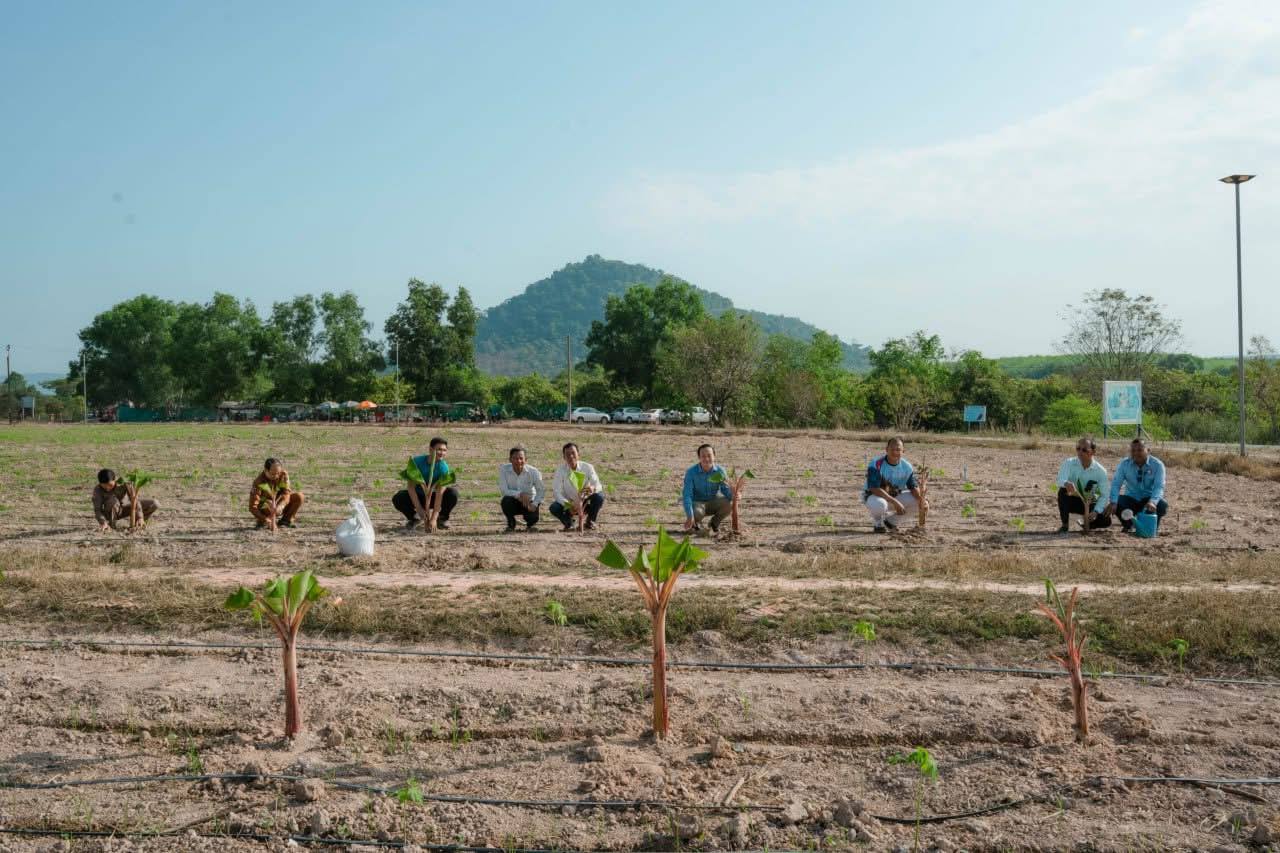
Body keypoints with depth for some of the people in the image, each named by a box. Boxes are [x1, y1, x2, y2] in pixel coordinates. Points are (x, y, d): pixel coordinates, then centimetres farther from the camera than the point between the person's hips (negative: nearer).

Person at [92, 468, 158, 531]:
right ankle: (110, 523, -15)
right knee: (112, 500, -38)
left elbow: (134, 499, -28)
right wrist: (103, 522, -49)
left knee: (154, 504, -18)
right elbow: (97, 510, -31)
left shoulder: (123, 483, -25)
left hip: (125, 509, 2)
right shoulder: (98, 489, -25)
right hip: (111, 512, -2)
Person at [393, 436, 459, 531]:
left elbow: (439, 493, -28)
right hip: (417, 497, 0)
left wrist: (433, 518, -34)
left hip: (432, 498, 0)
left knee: (453, 493, -28)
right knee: (398, 498, -29)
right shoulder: (416, 462, -21)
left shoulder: (443, 467, -22)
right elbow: (411, 486, -22)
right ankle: (414, 517, 3)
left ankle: (442, 518, 0)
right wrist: (419, 509, -31)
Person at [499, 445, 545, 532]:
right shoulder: (504, 470, -17)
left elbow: (542, 490, -7)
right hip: (513, 502, 0)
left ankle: (529, 525, 16)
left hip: (529, 502, 0)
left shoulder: (533, 472, -15)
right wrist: (519, 494, -34)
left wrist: (534, 504, -23)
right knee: (506, 500, -33)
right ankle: (511, 524, -1)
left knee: (533, 518, -27)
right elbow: (504, 490, -20)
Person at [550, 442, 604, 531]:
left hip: (585, 503, 1)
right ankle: (568, 522, 5)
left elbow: (598, 486, -19)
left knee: (599, 496, -28)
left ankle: (590, 521, -1)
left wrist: (593, 489, -45)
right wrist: (568, 505, -36)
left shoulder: (588, 467, -12)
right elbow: (556, 492, -19)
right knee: (554, 508, -29)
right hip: (569, 504, 0)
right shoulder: (561, 470, -14)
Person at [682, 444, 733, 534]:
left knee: (730, 503, -28)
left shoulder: (720, 471, -12)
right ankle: (696, 522, 4)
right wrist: (690, 517, -35)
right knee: (696, 513, -38)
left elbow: (726, 489, -13)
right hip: (698, 503, -2)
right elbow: (687, 496, -24)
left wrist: (733, 495, -39)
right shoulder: (691, 472, -19)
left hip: (713, 503, 3)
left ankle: (715, 522, 3)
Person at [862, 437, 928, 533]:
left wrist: (920, 498, -25)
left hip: (896, 496, 6)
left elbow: (913, 486, -2)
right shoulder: (876, 464, -24)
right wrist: (895, 502, -34)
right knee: (878, 504, -42)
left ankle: (890, 519, 8)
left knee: (922, 503, -11)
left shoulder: (906, 466, -6)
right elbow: (874, 488, -30)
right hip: (874, 495, -6)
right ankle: (877, 522, -3)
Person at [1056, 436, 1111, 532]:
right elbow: (1061, 480, -34)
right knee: (1063, 490, -34)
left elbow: (1103, 495, -12)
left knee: (1106, 520, -23)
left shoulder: (1100, 471, -12)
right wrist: (1066, 483, -59)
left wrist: (1095, 512, -27)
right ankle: (1065, 525, -17)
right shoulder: (1069, 463, -14)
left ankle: (1088, 524, 15)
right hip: (1072, 500, -1)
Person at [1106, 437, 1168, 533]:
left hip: (1149, 499, -2)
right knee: (1117, 503, -29)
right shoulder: (1124, 464, -6)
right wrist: (1113, 502, -35)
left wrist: (1152, 502, -45)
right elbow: (1116, 484, -15)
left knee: (1162, 506, -34)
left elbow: (1159, 487, -24)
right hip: (1131, 499, 2)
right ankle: (1128, 524, 5)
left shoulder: (1157, 465, -12)